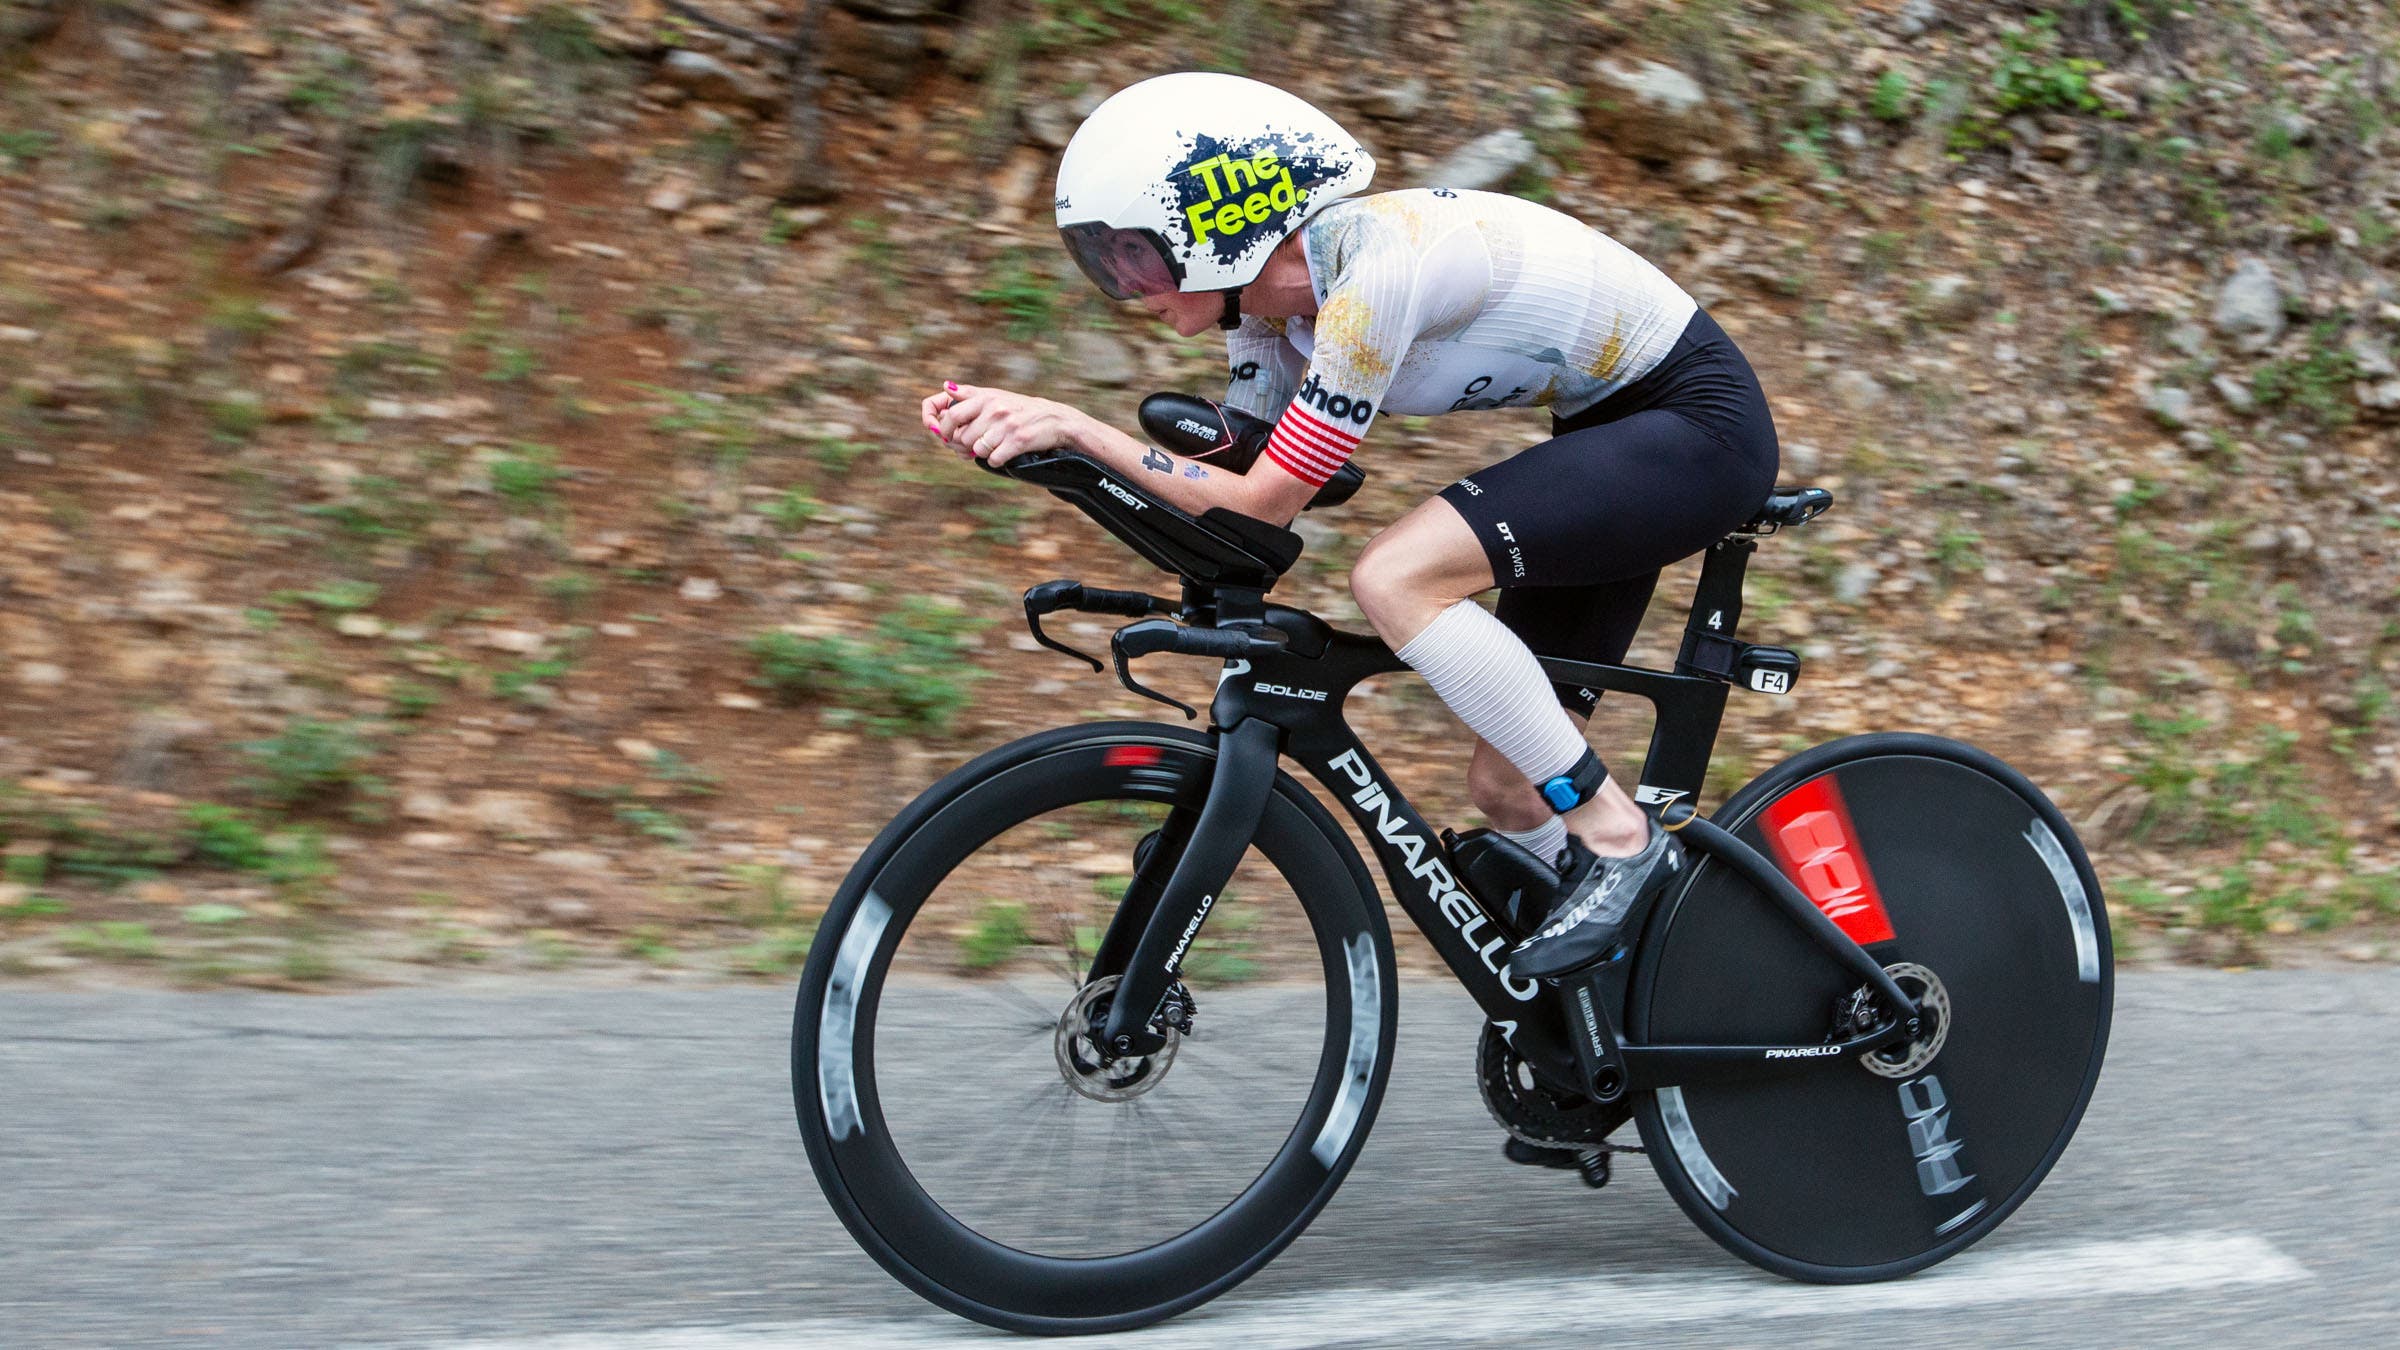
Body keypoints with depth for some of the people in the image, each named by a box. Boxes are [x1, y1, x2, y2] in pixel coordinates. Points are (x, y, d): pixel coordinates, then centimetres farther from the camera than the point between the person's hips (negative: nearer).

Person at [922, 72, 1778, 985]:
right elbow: (1219, 482, -1)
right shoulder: (1272, 301, -2)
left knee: (1392, 579, -26)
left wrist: (1074, 427, -26)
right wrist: (1035, 433, -12)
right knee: (1508, 789, 4)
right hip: (1616, 433, 9)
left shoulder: (1375, 272, -28)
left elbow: (1261, 506, -26)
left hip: (1698, 425, -9)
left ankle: (1619, 840, -14)